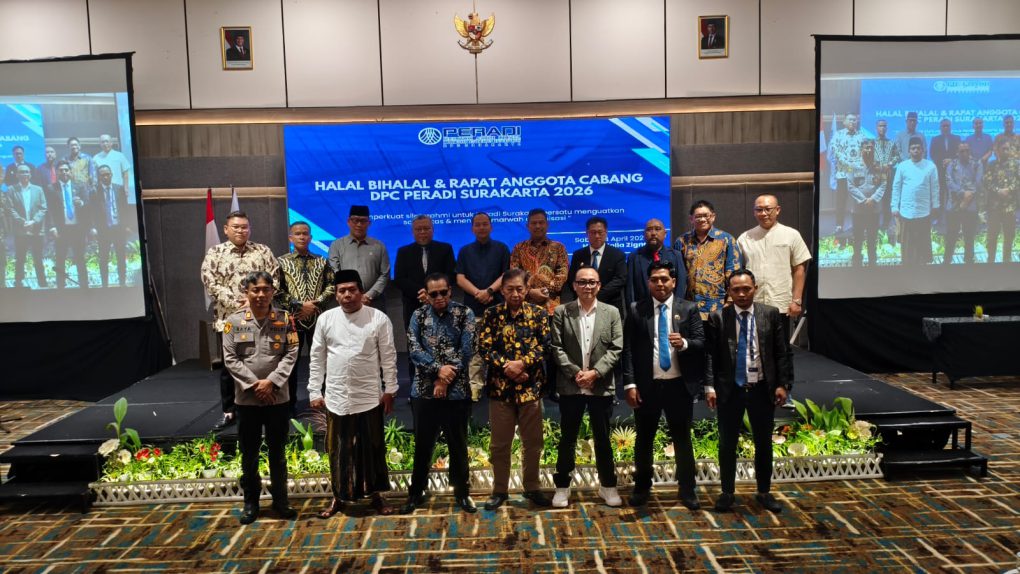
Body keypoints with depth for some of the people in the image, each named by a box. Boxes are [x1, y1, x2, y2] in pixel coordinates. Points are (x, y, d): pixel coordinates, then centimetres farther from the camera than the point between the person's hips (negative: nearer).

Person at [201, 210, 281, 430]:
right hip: (228, 319, 0)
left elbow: (274, 279, 1)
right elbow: (211, 283, -6)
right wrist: (235, 303, -14)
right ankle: (229, 412, 19)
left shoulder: (262, 251, 6)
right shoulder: (215, 253, 3)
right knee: (228, 366, 8)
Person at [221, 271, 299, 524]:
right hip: (247, 398, 0)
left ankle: (280, 500, 24)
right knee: (249, 454, 10)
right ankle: (251, 501, 26)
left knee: (278, 452, 11)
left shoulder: (284, 319, -2)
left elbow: (291, 354, -5)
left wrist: (271, 381, -16)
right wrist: (253, 384, -13)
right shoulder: (234, 321, -3)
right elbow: (230, 359, -5)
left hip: (278, 397, 0)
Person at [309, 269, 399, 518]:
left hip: (369, 397, -1)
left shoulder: (379, 319, -6)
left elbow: (389, 357, -2)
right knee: (338, 450, 12)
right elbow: (317, 358, 5)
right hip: (336, 397, 2)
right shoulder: (325, 319, 1)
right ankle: (338, 496, 29)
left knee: (373, 448, 10)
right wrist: (314, 391, 3)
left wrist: (390, 390, -3)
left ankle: (376, 494, 27)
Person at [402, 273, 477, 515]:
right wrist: (438, 369, -19)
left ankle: (462, 491, 27)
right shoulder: (419, 315, 2)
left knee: (458, 445, 11)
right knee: (423, 445, 11)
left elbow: (467, 350, -10)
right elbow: (413, 349, -7)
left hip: (457, 392, -1)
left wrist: (445, 380, -13)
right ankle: (416, 492, 27)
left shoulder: (465, 314, -3)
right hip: (424, 391, 1)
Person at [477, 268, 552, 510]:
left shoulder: (539, 313, 1)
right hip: (500, 386, 0)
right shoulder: (492, 314, 1)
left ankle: (532, 487, 27)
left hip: (531, 386, 0)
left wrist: (522, 363, -19)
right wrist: (506, 366, -16)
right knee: (499, 443, 8)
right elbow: (484, 347, -5)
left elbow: (545, 345, -6)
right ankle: (499, 490, 22)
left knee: (532, 442, 11)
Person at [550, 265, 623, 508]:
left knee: (603, 439, 11)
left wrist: (595, 372, -14)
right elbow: (557, 348, -3)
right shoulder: (561, 312, 2)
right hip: (570, 386, -1)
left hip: (602, 386, 1)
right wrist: (575, 373, -14)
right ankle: (562, 487, 20)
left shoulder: (612, 313, 4)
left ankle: (608, 486, 25)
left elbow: (616, 348, -3)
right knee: (567, 438, 8)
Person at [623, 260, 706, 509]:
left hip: (679, 385, 0)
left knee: (682, 438, 10)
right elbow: (628, 349, -4)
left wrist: (684, 343, -23)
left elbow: (701, 342, -1)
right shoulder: (636, 310, 0)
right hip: (646, 386, 0)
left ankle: (687, 490, 24)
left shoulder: (689, 309, 2)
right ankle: (642, 487, 28)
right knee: (644, 439, 12)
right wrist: (630, 384, -10)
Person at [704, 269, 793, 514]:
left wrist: (783, 384, -3)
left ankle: (764, 492, 30)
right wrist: (710, 386, -10)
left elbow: (782, 352, 2)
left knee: (764, 443, 13)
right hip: (730, 390, -1)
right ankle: (727, 492, 24)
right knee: (727, 444, 8)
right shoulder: (718, 318, -4)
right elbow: (711, 355, -4)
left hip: (762, 389, 1)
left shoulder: (771, 314, 0)